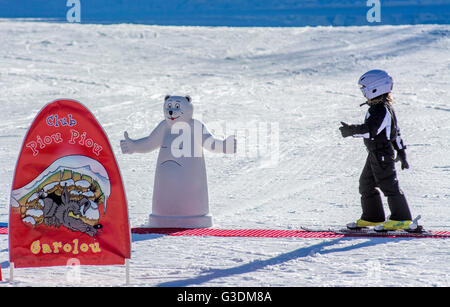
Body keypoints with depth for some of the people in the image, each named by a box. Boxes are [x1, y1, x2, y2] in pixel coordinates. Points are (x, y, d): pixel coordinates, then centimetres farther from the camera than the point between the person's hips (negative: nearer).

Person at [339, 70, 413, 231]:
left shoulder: (381, 110, -20)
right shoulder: (384, 107, 13)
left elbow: (370, 130, -31)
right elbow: (395, 130, 19)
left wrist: (351, 130, -29)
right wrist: (401, 151, 24)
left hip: (382, 155, -11)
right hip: (375, 155, 11)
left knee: (389, 186, -6)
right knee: (366, 184, 15)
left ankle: (401, 219, -2)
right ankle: (372, 217, 23)